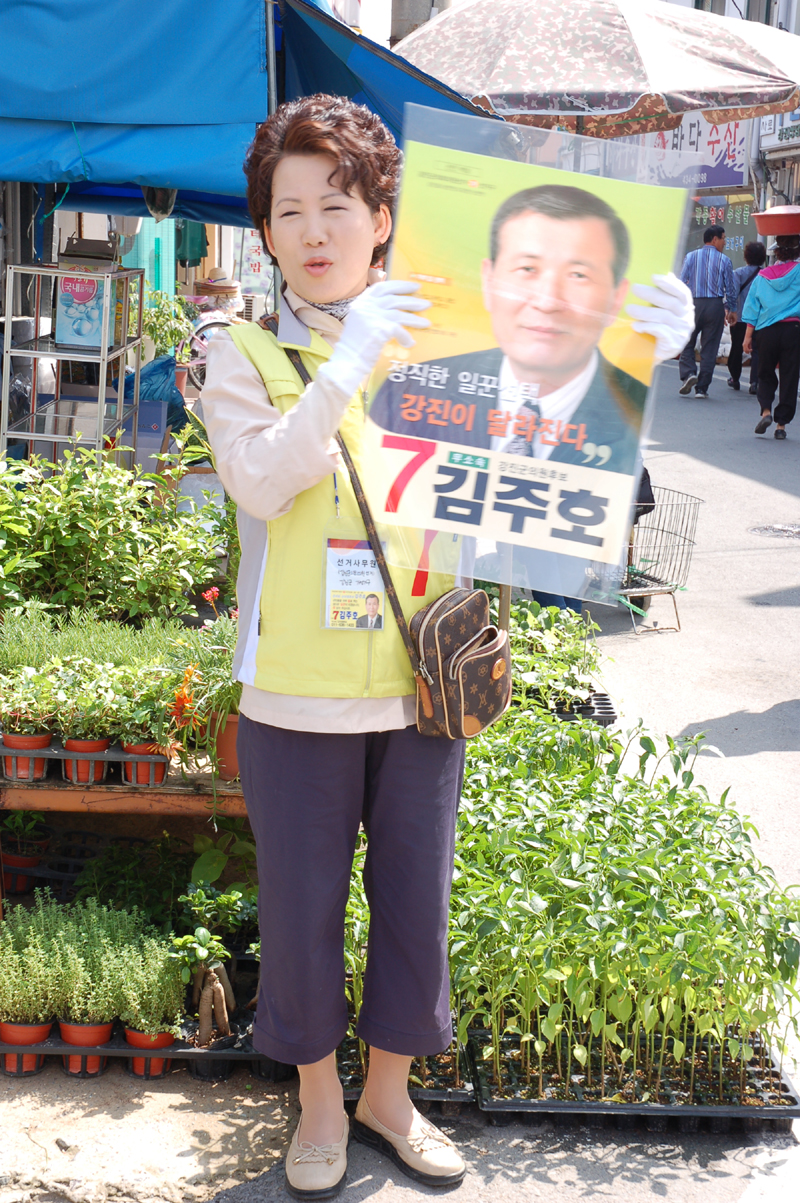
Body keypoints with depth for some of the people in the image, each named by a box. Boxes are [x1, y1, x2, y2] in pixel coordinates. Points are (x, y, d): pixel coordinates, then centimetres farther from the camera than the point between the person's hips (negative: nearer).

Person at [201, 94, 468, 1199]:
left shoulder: (434, 342, 7)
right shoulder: (245, 354, -1)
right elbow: (261, 482, -19)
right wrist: (349, 363, -23)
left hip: (422, 682, 3)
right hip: (298, 691, -2)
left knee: (417, 899, 13)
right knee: (303, 907, 9)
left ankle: (388, 1094, 36)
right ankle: (320, 1105, 33)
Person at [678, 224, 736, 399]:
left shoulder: (691, 257, 3)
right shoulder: (724, 260, 1)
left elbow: (681, 281, 0)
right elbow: (731, 288, 3)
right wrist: (729, 308, 16)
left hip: (694, 304, 0)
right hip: (716, 305, 0)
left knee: (687, 343, 10)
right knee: (709, 348, 5)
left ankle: (688, 374, -14)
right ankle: (702, 388, 5)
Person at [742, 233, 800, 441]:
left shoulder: (762, 276, 5)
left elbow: (752, 309, 5)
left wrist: (748, 336, 7)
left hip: (766, 331, 2)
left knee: (766, 375, 16)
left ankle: (765, 410, -6)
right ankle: (781, 424, 3)